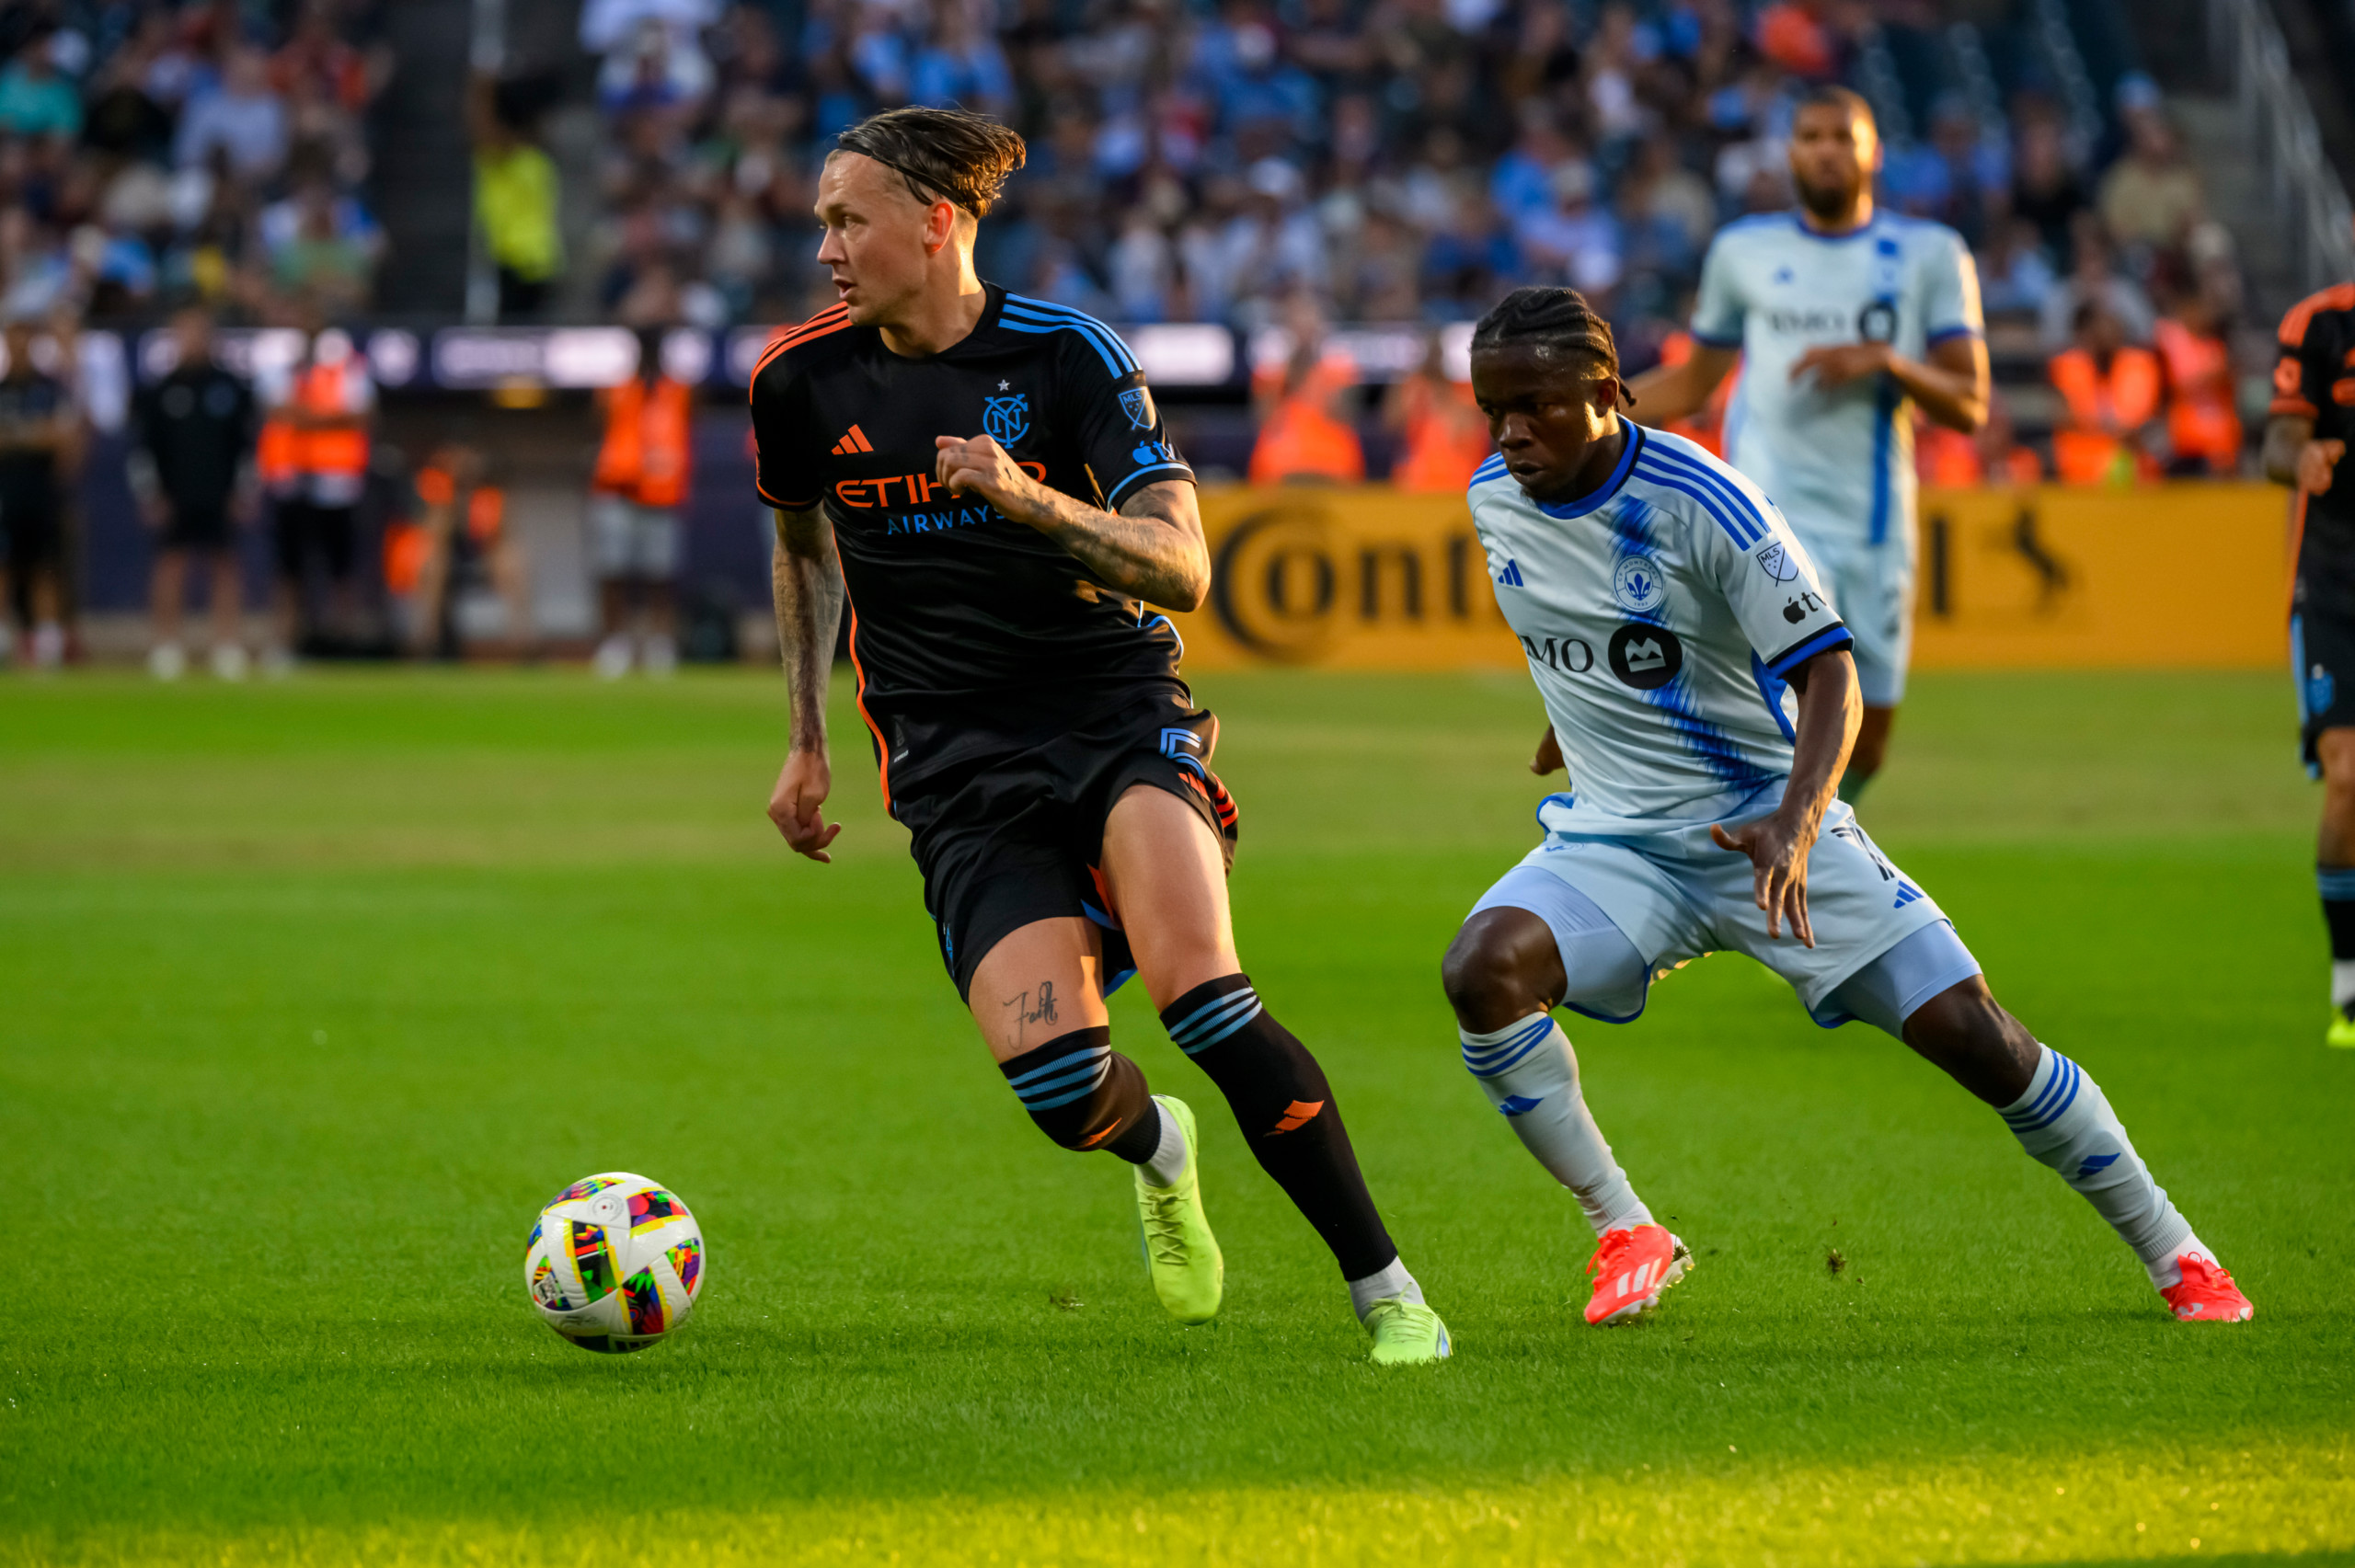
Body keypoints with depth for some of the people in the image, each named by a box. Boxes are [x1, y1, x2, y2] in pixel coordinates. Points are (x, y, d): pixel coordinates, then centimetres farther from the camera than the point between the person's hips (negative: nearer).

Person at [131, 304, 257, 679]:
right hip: (173, 499, -1)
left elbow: (248, 446, 10)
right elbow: (142, 447, 5)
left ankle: (228, 644, 2)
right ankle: (167, 644, 1)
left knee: (225, 564, -2)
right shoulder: (157, 391, 5)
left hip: (220, 499, 1)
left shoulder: (233, 389, 8)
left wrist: (244, 493, 3)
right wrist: (150, 495, -2)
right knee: (171, 561, -4)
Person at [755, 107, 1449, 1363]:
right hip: (954, 765, 2)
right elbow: (804, 544, 24)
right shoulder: (803, 381, 3)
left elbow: (1181, 566, -12)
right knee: (1053, 1074, -20)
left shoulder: (1065, 354, -6)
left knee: (1194, 988, -28)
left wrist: (1032, 501, -28)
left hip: (1116, 711, -2)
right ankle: (1158, 1149, 20)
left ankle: (1385, 1290, -15)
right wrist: (806, 739, 23)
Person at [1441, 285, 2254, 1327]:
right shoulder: (1494, 501, -2)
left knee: (1973, 1036, -9)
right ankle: (1623, 1233, -10)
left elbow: (1828, 672, -20)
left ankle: (2171, 1253, 10)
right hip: (1612, 841, 4)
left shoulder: (1703, 505, -20)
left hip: (1766, 832, -4)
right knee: (1482, 969, -26)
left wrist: (1794, 825, -36)